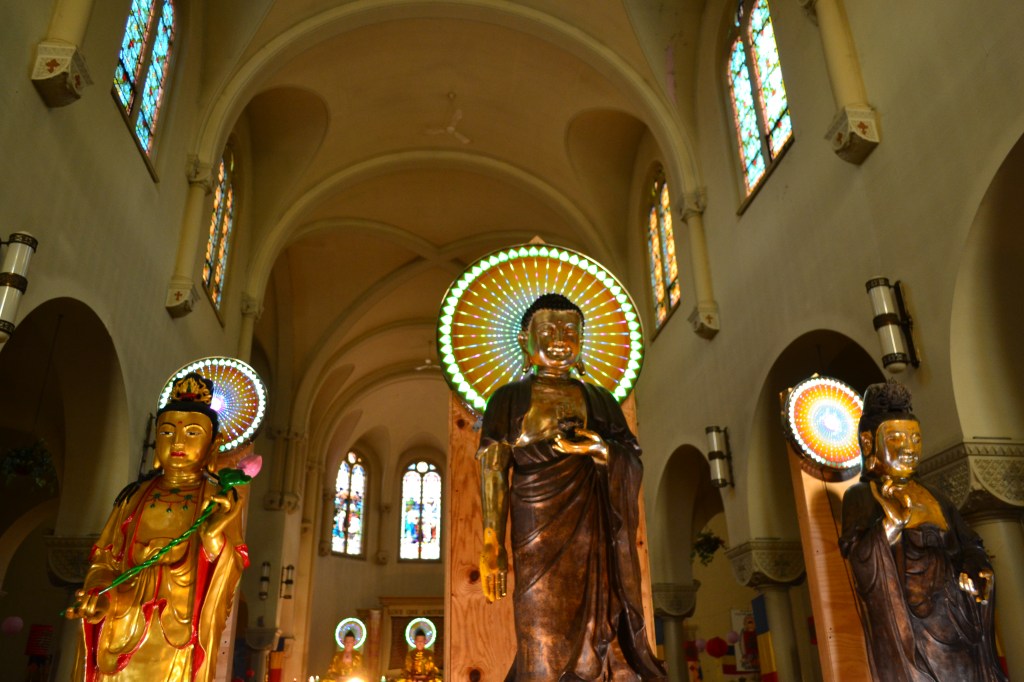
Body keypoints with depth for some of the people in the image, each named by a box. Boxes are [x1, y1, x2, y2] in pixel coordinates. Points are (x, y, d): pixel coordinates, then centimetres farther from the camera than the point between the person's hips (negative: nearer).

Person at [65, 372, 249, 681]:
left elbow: (229, 576, -8)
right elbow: (105, 560, 8)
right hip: (123, 632, 2)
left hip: (180, 640, -2)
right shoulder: (134, 496, 6)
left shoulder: (221, 501, -1)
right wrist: (100, 594, -11)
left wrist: (214, 536, -26)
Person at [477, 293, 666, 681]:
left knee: (602, 636, -3)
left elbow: (635, 462, 13)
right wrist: (492, 542, -9)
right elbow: (493, 470, 2)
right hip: (539, 529, -3)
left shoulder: (600, 399, 18)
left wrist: (602, 451, -10)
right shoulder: (510, 398, 10)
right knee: (544, 643, -7)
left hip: (595, 530, 3)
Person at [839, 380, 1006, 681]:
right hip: (906, 628, -5)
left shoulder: (934, 496, 12)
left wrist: (978, 573, -9)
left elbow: (969, 546, 12)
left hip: (959, 622, 5)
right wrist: (892, 522, -33)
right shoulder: (860, 497, -6)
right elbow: (862, 564, -19)